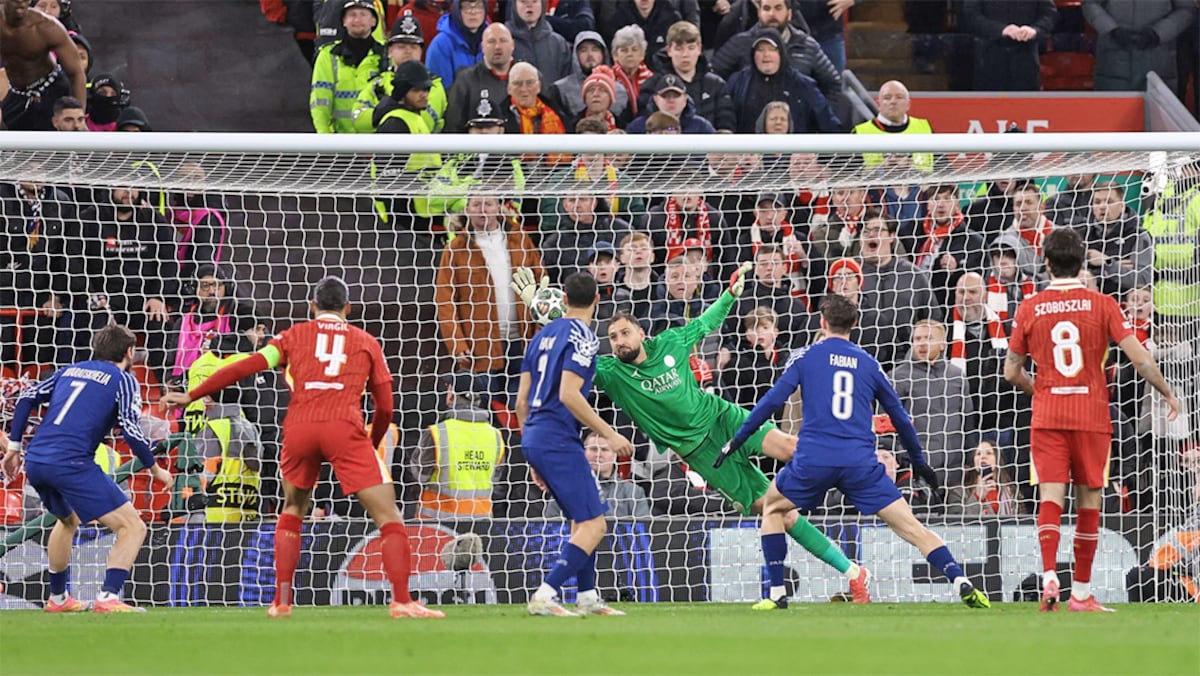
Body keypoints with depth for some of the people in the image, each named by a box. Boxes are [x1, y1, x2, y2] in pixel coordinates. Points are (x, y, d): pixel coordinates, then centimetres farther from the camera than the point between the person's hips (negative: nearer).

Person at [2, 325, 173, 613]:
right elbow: (131, 431, -6)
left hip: (35, 462, 7)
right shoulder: (124, 380, 6)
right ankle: (108, 598, -20)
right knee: (132, 527, -3)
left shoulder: (70, 371, 23)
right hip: (71, 464, -7)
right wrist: (156, 470, 6)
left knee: (68, 520, 36)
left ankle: (57, 598, 42)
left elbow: (27, 398, 16)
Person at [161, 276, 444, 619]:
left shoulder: (295, 336, 21)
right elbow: (385, 408, 19)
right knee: (388, 517, 1)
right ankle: (401, 601, -14)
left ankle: (281, 601, 19)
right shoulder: (366, 342, 21)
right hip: (345, 427, -2)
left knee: (293, 510, 25)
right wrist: (371, 445, 36)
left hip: (298, 428, 2)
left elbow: (245, 368, 14)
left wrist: (191, 396, 21)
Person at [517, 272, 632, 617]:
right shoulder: (582, 337, -9)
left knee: (584, 520, 21)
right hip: (558, 441, -9)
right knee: (593, 525, -10)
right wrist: (609, 434, -15)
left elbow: (522, 399, 17)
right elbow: (569, 395, -20)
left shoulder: (543, 334, 16)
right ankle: (545, 596, -20)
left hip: (533, 437, 9)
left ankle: (587, 597, 22)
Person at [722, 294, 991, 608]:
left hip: (814, 460, -1)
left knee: (773, 507, 24)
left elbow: (772, 402, 3)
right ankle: (962, 584, -17)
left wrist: (736, 441, 10)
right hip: (861, 461, 1)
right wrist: (919, 463, 32)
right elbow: (900, 417, 21)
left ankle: (776, 592, 15)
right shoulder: (868, 363, 15)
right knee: (910, 526, -1)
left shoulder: (807, 356, 8)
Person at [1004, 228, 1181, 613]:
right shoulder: (1102, 305, -3)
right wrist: (1168, 393, 7)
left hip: (1047, 415, 1)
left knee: (1051, 495, -3)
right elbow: (1140, 358, -7)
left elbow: (1012, 372, 8)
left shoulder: (1029, 309, 2)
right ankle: (1081, 593, 10)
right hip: (1092, 415, -1)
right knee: (1088, 501, 7)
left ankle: (1049, 575, -25)